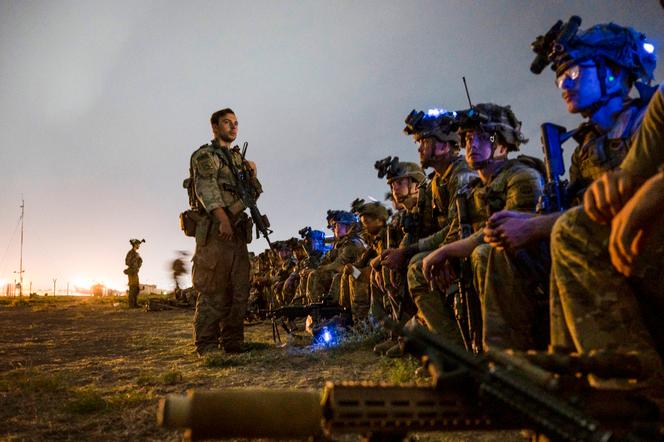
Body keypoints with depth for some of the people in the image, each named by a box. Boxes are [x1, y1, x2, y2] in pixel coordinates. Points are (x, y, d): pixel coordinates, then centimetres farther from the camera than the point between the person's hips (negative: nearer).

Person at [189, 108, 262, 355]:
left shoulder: (238, 159, 24)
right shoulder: (205, 155, 2)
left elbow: (254, 194, 25)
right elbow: (206, 188, -14)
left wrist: (252, 174, 6)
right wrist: (223, 218, -26)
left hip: (238, 231, 7)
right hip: (215, 230, -7)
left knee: (239, 291, 6)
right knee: (213, 291, -7)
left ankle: (233, 343, 13)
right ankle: (207, 346, -2)